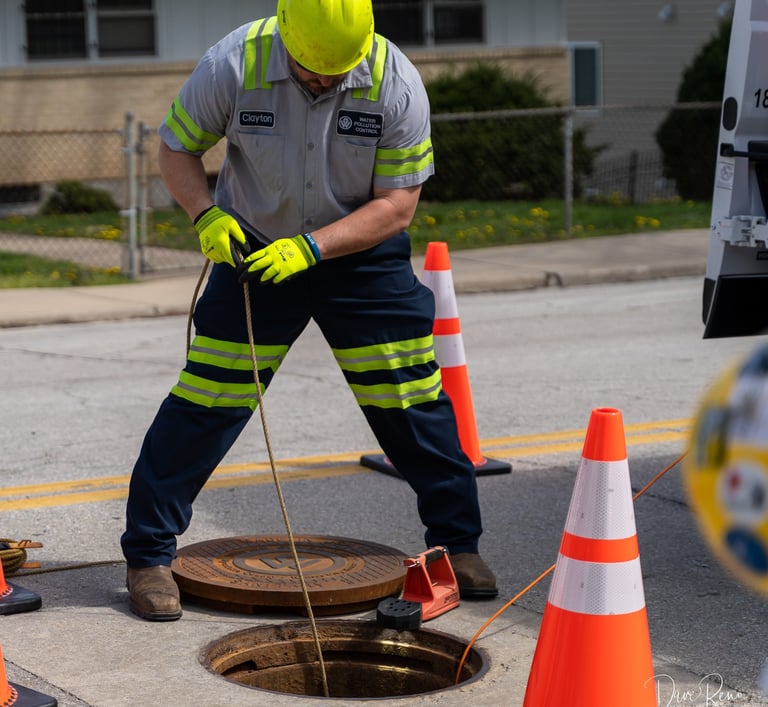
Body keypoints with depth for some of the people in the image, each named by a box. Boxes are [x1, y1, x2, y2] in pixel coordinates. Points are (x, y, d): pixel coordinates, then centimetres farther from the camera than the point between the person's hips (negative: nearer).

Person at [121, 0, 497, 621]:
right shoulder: (232, 67, -21)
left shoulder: (396, 83, -20)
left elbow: (396, 206, -16)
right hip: (255, 247, -1)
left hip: (363, 252, 1)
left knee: (412, 402, 1)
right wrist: (206, 215, -21)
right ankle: (148, 553, 6)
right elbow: (177, 148, -4)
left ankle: (458, 543, 19)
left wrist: (311, 247, -27)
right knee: (206, 403, -7)